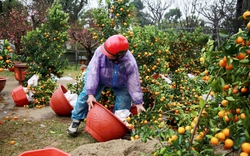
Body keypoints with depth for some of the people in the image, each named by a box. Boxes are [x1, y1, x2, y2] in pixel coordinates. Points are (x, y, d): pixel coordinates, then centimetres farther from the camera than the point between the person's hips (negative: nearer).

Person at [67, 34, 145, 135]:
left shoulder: (130, 63, -38)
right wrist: (90, 94, -39)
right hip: (99, 77, 0)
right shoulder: (100, 52, -40)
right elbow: (93, 73, -37)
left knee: (125, 100, -12)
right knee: (86, 95, -13)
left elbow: (134, 84, -29)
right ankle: (76, 120, 1)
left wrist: (138, 103, -26)